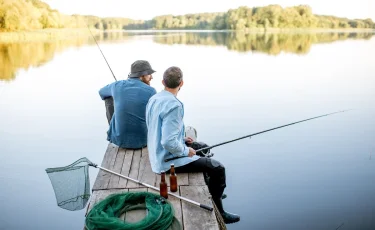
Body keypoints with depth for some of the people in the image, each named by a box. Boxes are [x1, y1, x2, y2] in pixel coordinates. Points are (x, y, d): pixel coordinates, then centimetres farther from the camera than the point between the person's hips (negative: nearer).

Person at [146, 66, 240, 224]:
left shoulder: (153, 99, 3)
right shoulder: (173, 105, -25)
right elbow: (169, 142, -31)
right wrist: (186, 151, -13)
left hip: (157, 155, 10)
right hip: (169, 160, -9)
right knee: (217, 169, -2)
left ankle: (211, 193, 38)